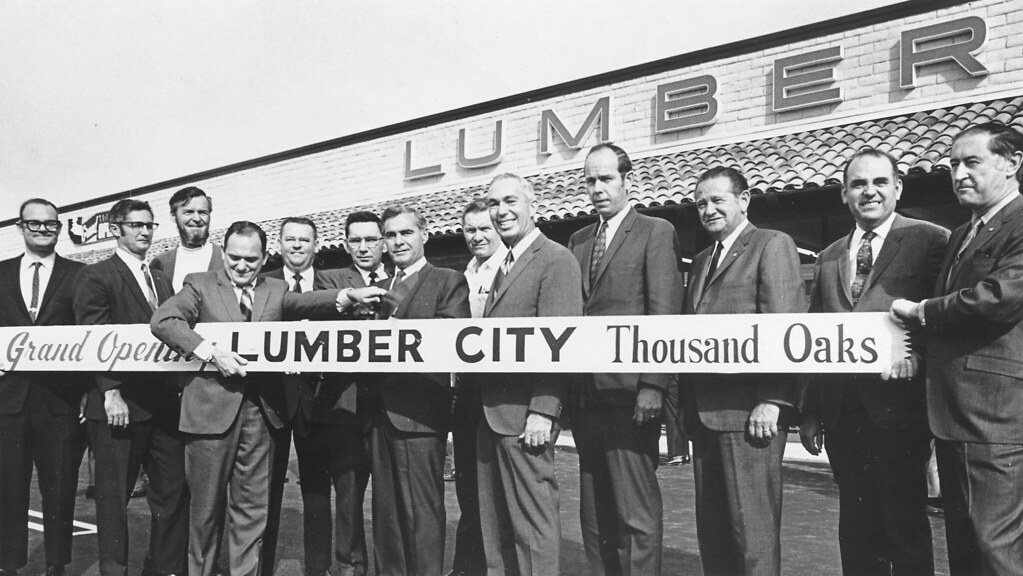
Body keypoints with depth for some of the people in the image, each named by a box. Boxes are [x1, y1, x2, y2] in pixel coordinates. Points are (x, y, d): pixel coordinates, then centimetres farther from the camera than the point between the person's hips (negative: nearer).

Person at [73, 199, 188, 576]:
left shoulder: (161, 280, 18)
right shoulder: (95, 276, -2)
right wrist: (111, 391, -17)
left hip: (164, 403, 6)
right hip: (121, 405, -6)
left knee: (174, 492, 7)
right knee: (113, 496, 6)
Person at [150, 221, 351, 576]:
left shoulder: (276, 290, 12)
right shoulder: (200, 284, 4)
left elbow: (304, 303, -6)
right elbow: (162, 320, -9)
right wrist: (211, 352, -20)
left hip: (260, 410, 2)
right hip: (211, 408, -2)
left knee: (253, 508, 8)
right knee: (207, 506, 11)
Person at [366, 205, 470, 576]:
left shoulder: (448, 282, -1)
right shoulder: (377, 288, 19)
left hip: (419, 414, -6)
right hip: (381, 413, 7)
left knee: (422, 513, -1)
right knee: (386, 512, 16)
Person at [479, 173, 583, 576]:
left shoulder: (556, 260, -9)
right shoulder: (505, 266, 19)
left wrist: (543, 412, -21)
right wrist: (480, 406, 10)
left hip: (523, 415, -9)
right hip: (490, 414, 9)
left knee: (533, 522, 0)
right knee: (494, 525, 15)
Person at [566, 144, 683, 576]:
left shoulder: (656, 233, 0)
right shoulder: (578, 241, 18)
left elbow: (664, 315, -8)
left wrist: (652, 386, -16)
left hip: (630, 395, -6)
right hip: (586, 395, 6)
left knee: (636, 513, -1)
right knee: (595, 516, 12)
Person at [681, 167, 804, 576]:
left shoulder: (772, 245, -1)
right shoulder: (701, 261, 22)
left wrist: (772, 401, -18)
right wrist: (686, 406, 11)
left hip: (748, 413, -7)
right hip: (703, 414, 7)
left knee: (752, 529, -2)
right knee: (711, 528, 11)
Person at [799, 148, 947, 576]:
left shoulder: (931, 242, 0)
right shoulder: (828, 258, 15)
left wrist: (917, 348, -24)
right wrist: (809, 411, 10)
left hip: (897, 403, -5)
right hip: (841, 409, 5)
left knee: (904, 524, 3)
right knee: (855, 526, 14)